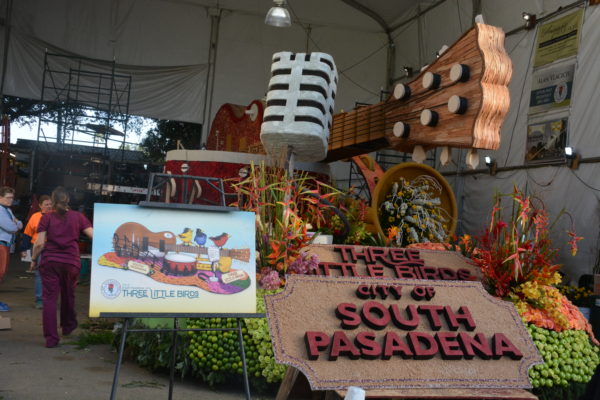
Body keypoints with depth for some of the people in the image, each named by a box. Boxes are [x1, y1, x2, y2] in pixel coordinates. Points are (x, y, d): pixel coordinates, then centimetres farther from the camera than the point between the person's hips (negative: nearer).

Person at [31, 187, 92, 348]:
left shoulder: (47, 217, 1)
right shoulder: (77, 217, 2)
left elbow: (39, 243, -4)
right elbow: (94, 236, -4)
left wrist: (34, 259, 9)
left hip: (49, 262, -1)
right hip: (71, 262, 1)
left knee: (49, 298, 2)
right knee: (68, 295, 21)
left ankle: (51, 338, -1)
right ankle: (68, 327, 40)